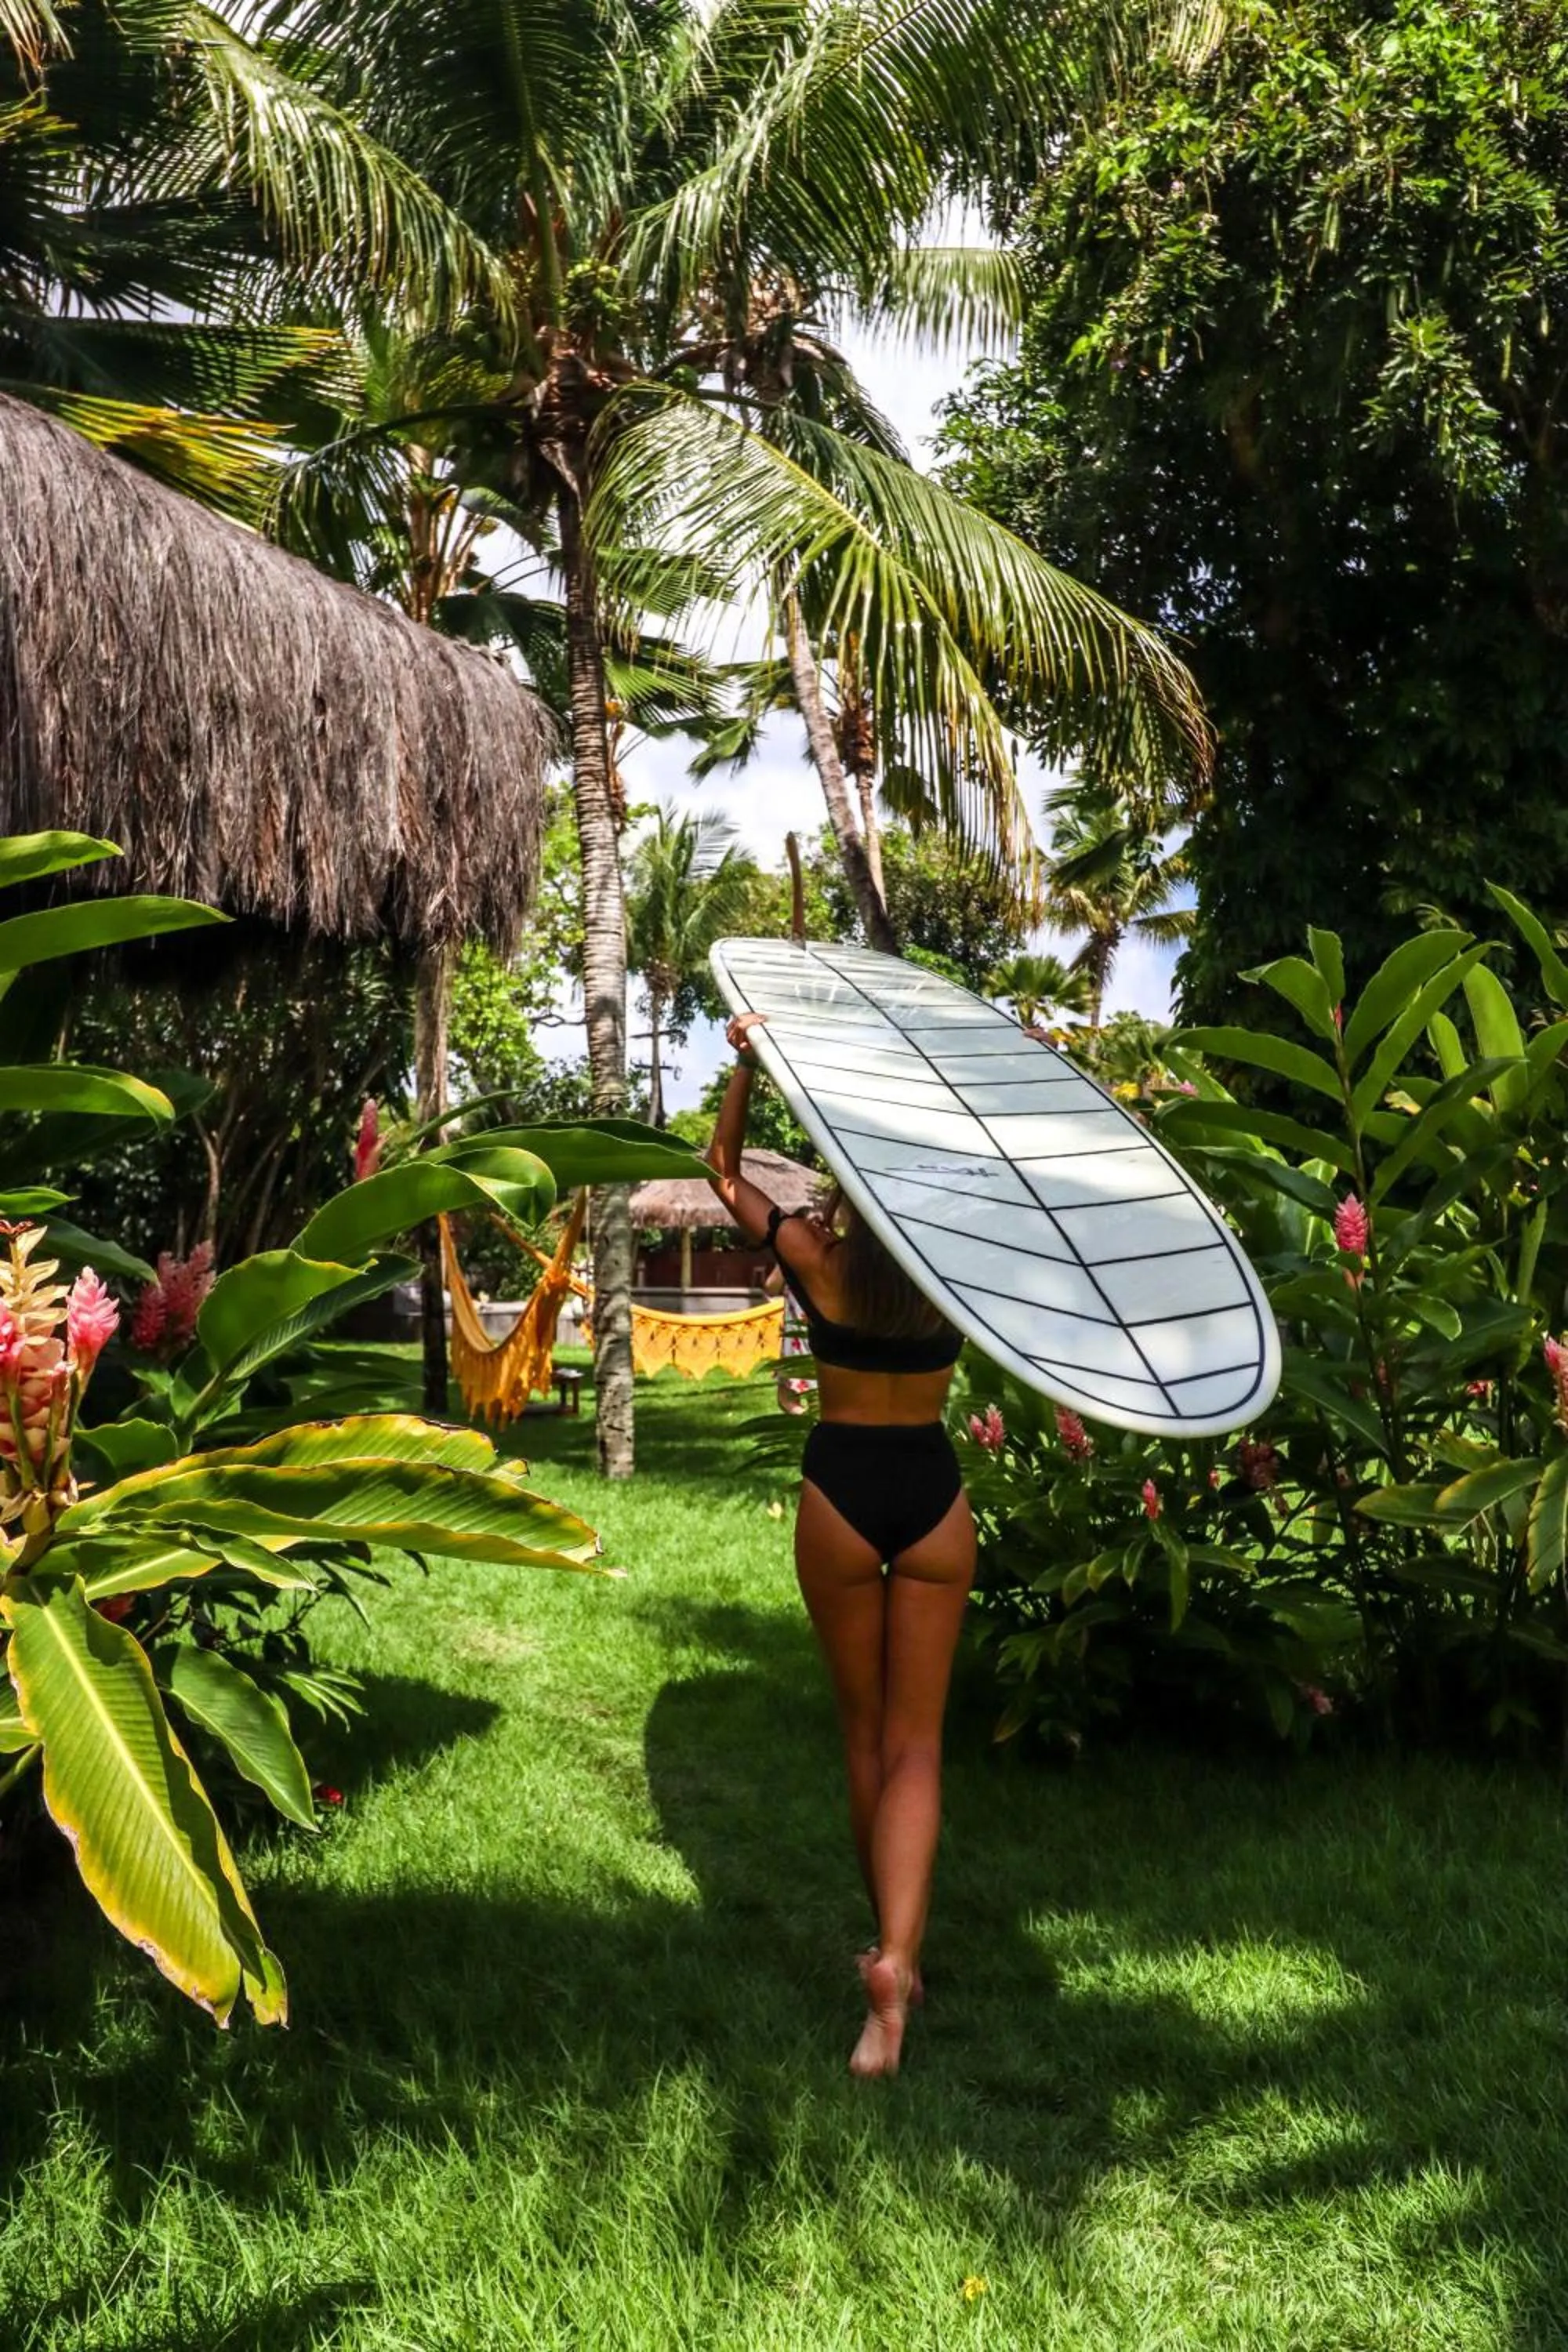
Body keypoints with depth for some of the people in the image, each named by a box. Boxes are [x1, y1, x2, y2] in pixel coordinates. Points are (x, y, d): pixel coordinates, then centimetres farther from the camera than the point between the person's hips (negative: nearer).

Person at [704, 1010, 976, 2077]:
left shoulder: (817, 1260, -7)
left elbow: (725, 1171, 7)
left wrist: (748, 1062, -3)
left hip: (841, 1494, -1)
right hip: (934, 1494, 1)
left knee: (865, 1731, 16)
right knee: (916, 1744, 3)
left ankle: (896, 1946, 28)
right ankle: (898, 1956, -17)